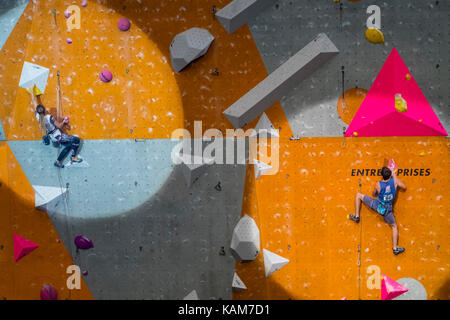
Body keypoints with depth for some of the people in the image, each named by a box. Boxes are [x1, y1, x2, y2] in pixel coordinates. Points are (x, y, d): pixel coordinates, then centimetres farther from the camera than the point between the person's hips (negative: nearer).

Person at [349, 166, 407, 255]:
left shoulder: (378, 184, -16)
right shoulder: (394, 181, -14)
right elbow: (404, 187, 6)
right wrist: (394, 175, 10)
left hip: (377, 205, -2)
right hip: (387, 209, 2)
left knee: (359, 195, 14)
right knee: (394, 227, 20)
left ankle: (356, 216, 17)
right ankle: (395, 248, 16)